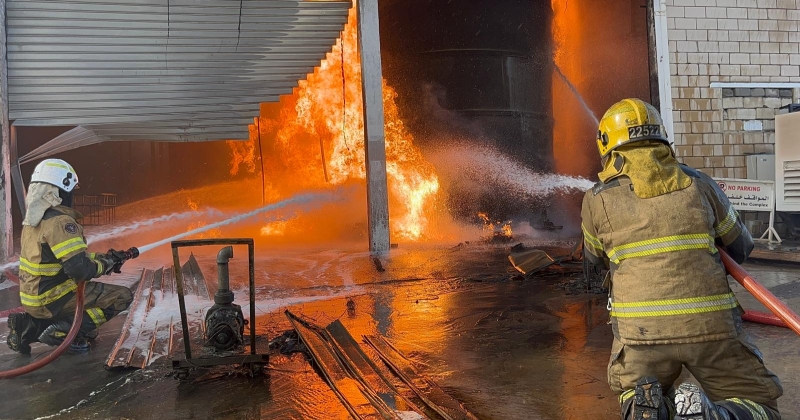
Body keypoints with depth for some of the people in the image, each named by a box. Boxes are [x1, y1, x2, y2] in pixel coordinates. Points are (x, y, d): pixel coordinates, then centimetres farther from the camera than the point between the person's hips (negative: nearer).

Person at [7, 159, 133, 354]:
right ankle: (65, 331, -13)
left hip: (33, 297, 9)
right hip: (51, 300, -9)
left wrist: (100, 258, 12)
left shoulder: (33, 219, 8)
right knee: (122, 296, -5)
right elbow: (80, 269, -27)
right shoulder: (60, 222, -22)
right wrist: (104, 265, -8)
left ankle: (31, 326, 15)